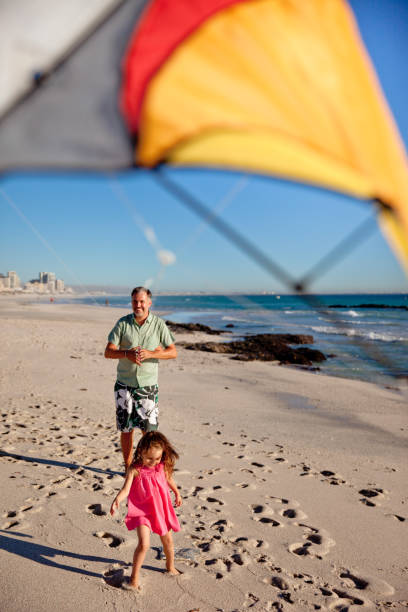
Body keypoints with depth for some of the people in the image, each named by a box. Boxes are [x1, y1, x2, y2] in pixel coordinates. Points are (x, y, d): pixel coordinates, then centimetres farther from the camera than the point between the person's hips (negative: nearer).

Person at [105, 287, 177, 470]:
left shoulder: (159, 324, -1)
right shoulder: (123, 323, 0)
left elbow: (173, 352, -3)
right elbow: (108, 352, -3)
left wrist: (150, 353, -20)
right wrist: (127, 353, -24)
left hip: (148, 385, -1)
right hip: (124, 384, 1)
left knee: (149, 430, -1)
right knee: (126, 429, 7)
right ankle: (128, 468, 24)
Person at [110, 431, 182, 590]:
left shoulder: (162, 466, -8)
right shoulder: (135, 470, -19)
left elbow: (169, 479, 12)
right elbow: (126, 489, -28)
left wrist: (177, 493, 28)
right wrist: (117, 500, -49)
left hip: (161, 509, 4)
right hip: (142, 511, -4)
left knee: (167, 540, 18)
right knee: (144, 543, -16)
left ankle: (170, 567, 46)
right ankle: (134, 579, 4)